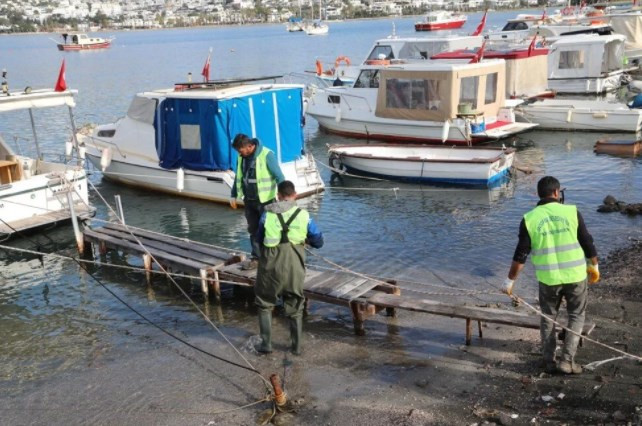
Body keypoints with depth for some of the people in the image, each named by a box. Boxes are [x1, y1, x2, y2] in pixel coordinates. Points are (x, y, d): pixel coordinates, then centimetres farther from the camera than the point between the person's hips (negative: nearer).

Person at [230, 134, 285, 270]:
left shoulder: (266, 155, -17)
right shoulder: (241, 157, 5)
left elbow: (279, 176, -17)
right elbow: (238, 177, 18)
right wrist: (234, 195, 17)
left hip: (265, 200, -7)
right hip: (249, 200, 7)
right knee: (253, 230, 13)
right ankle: (256, 257, 24)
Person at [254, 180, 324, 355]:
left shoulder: (267, 215, -4)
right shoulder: (303, 216, -4)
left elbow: (259, 239, 10)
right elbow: (318, 242, 4)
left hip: (271, 267, -1)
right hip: (295, 269, 1)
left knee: (265, 304, 20)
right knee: (295, 308, 19)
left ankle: (266, 343, 18)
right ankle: (296, 346, 23)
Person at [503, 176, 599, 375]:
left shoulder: (530, 219, -6)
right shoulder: (571, 212, -7)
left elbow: (520, 254, -7)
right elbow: (587, 243, -1)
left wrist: (510, 280, 2)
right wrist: (594, 266, 17)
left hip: (548, 278, 0)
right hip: (575, 275, 0)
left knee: (548, 318, 19)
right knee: (576, 316, 17)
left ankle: (549, 361, 23)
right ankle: (567, 360, 11)